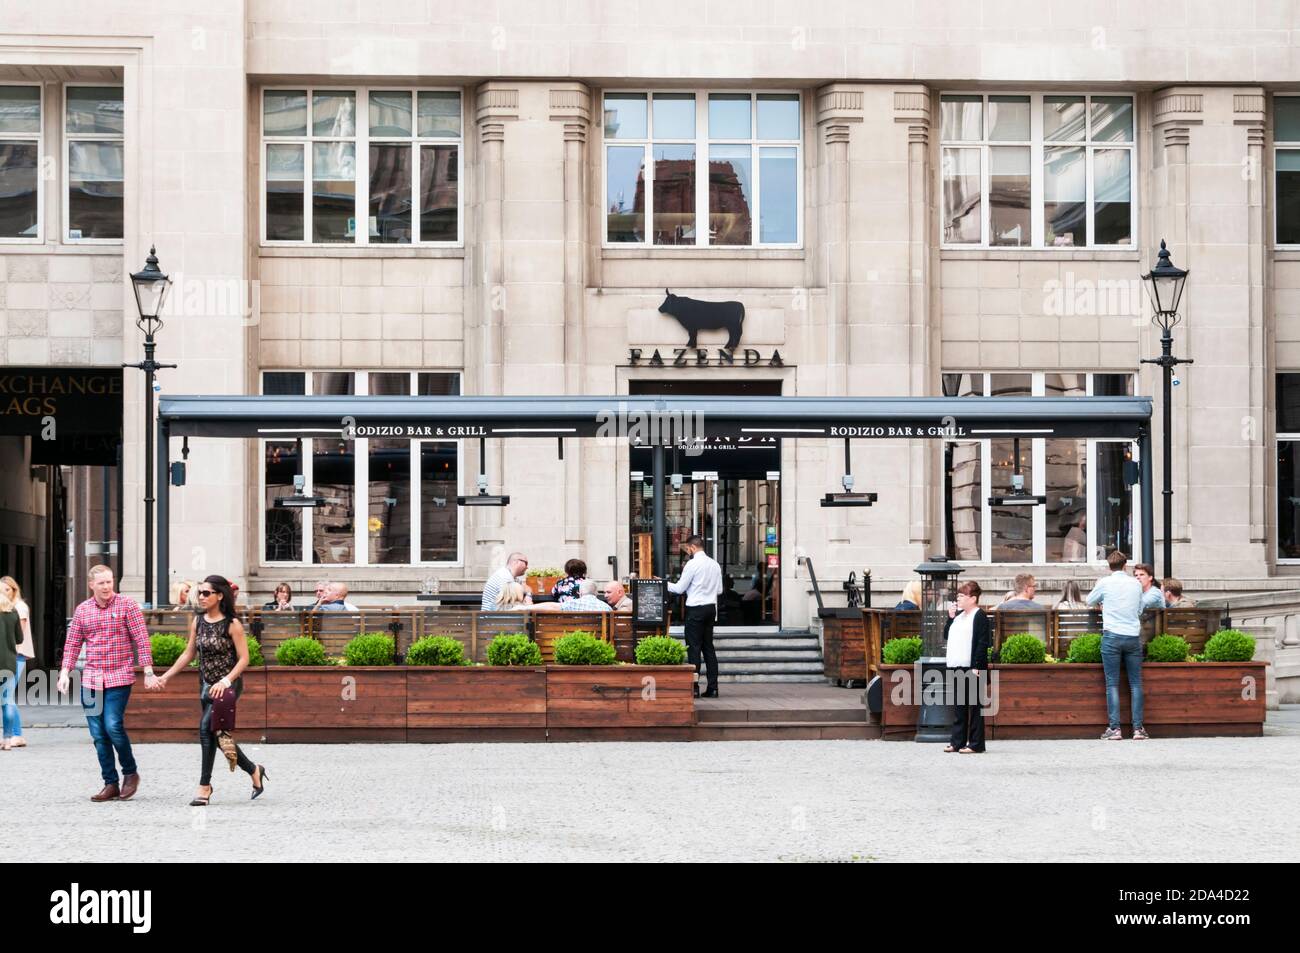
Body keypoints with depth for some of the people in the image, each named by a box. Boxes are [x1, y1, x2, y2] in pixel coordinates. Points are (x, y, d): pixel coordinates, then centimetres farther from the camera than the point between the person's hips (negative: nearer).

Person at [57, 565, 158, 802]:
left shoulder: (127, 606, -2)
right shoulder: (82, 610, 9)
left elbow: (142, 640, -4)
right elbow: (72, 644, 13)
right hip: (91, 678, 4)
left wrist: (148, 671, -9)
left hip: (119, 677, -4)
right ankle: (111, 784, 10)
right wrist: (65, 672, 2)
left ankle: (130, 772, 5)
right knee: (98, 734, 3)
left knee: (113, 726, -17)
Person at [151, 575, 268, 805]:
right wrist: (166, 677, 8)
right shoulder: (198, 621, 6)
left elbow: (244, 659, -12)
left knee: (207, 726, -21)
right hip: (207, 685, 7)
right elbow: (189, 653, 14)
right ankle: (253, 771, 29)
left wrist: (225, 680, -24)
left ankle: (205, 785, -15)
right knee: (218, 735, 8)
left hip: (228, 685, -7)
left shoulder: (232, 624, -11)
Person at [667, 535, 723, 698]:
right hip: (711, 607, 7)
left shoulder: (692, 564, -11)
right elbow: (720, 590, 12)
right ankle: (712, 687, 8)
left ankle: (694, 687, -5)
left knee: (694, 648, -3)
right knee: (708, 647, 11)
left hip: (696, 609, -7)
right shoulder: (715, 565, 9)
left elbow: (679, 588, -8)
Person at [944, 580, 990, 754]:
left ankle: (976, 744, -2)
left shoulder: (979, 616, -8)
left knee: (974, 706, -4)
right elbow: (946, 635, 19)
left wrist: (976, 667, -20)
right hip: (958, 668, 8)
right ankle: (957, 741, 15)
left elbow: (983, 643, -14)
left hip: (972, 669, -8)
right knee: (958, 706, 10)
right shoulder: (959, 615, 17)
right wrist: (951, 617, 6)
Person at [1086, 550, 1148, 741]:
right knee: (1136, 683, 6)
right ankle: (1138, 728, 2)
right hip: (1133, 637, 2)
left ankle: (1114, 728, -7)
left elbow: (1090, 601, 16)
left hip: (1112, 636, -2)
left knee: (1112, 684, -1)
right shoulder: (1136, 584, 8)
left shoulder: (1105, 583, -1)